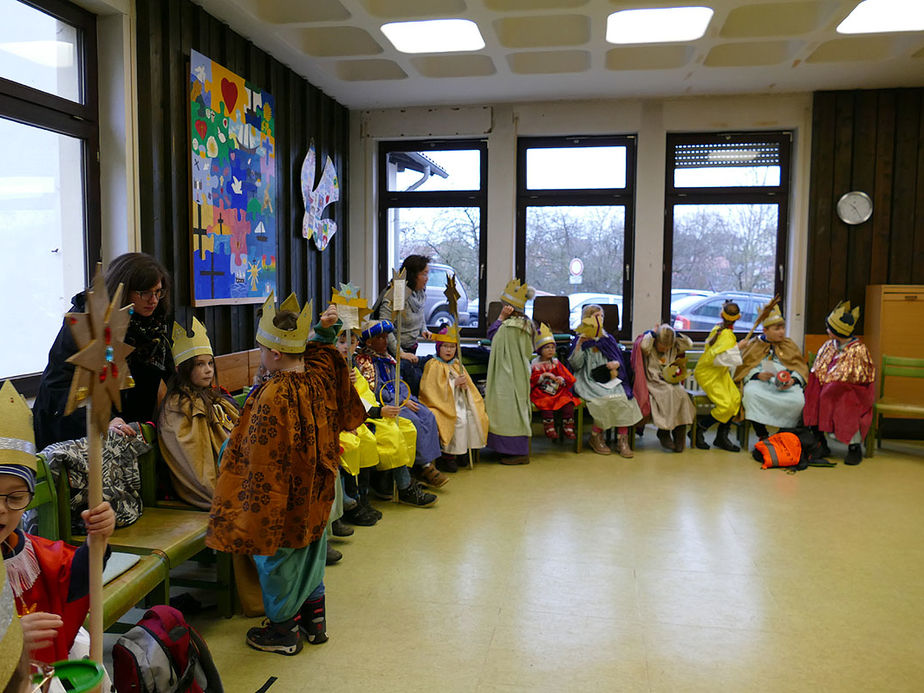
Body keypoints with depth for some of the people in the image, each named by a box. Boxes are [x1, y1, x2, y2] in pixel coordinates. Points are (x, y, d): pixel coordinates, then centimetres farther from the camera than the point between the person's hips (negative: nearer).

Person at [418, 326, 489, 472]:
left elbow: (468, 385, 20)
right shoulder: (434, 365, -2)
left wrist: (465, 385, -6)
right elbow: (433, 388, -13)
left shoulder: (457, 364, 18)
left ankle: (467, 449, -5)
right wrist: (455, 383, -16)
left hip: (459, 402, 7)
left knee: (474, 415, -17)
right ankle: (448, 456, -19)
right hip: (443, 403, -7)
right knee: (459, 419, -29)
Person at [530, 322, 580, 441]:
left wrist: (561, 379, -12)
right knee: (546, 405, -34)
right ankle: (549, 429, -25)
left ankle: (567, 428, -18)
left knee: (568, 403, -25)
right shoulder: (536, 365, 7)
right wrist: (544, 375, -16)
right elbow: (532, 380, -5)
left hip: (559, 391, 3)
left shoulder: (556, 363, 14)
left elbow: (569, 378, 10)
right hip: (542, 393, -3)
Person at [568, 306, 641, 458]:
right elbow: (575, 365, -4)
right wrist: (579, 345, -14)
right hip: (590, 380, -4)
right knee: (605, 399, -32)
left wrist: (616, 364, -5)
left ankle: (622, 439, -20)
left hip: (610, 378, 4)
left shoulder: (608, 339, 20)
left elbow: (620, 360, 18)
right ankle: (596, 437, -13)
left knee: (624, 398, -26)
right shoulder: (580, 339, 8)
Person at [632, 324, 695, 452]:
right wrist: (652, 333, -12)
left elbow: (689, 345, 6)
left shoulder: (674, 348, 13)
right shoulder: (649, 347, -2)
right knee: (669, 393, -33)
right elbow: (644, 346, -25)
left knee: (682, 394, -26)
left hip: (671, 382, 5)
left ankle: (679, 435, -21)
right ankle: (664, 432, -22)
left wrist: (675, 334, 1)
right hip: (653, 383, -5)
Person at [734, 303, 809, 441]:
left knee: (799, 400, -33)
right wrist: (758, 375, -13)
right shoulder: (753, 345, 18)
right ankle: (762, 436, -24)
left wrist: (793, 380, -10)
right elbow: (744, 368, 8)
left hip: (787, 384, 1)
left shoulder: (789, 345, 21)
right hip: (759, 382, -1)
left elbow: (801, 368, 12)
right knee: (750, 393, -37)